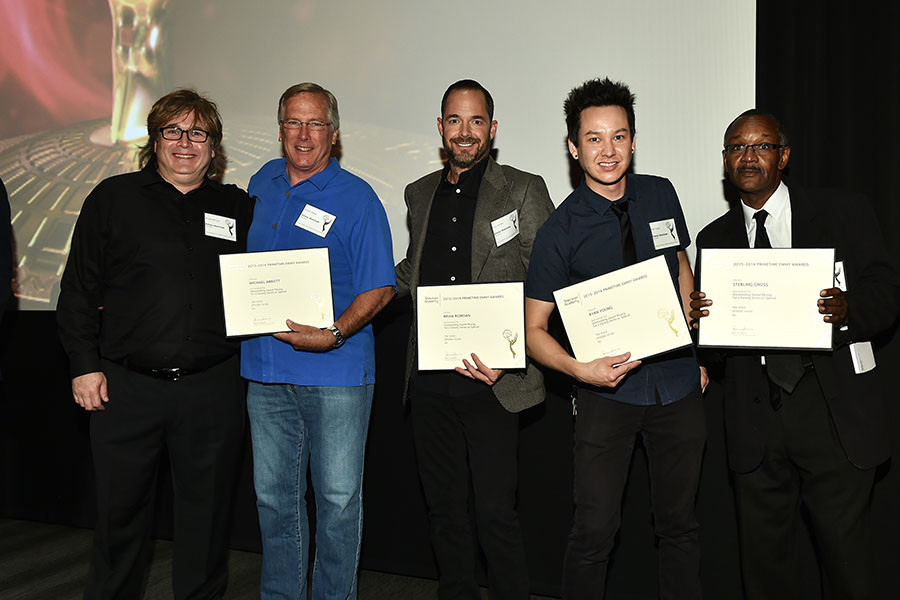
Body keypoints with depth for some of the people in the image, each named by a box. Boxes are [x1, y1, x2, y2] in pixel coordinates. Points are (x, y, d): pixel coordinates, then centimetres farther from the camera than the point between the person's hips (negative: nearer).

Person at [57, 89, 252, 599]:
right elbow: (79, 289, 5)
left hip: (214, 389, 1)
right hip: (127, 385, -1)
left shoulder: (238, 208, 9)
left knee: (208, 513, 10)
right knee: (121, 513, 10)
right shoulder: (114, 198, 5)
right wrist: (85, 365, -1)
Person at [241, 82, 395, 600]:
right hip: (265, 370, 5)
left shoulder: (357, 197, -6)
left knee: (339, 499, 4)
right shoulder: (262, 184, 10)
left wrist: (332, 335, -22)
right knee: (274, 496, 14)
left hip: (336, 372, -5)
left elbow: (379, 288, -9)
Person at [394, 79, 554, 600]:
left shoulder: (524, 190, -1)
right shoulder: (420, 194, 14)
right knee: (443, 506, 15)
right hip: (429, 376, 5)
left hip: (492, 378, -5)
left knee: (495, 510, -3)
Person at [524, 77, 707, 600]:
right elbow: (534, 329, -6)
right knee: (595, 529, -3)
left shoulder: (661, 195, 2)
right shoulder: (560, 232, -10)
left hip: (678, 385, 4)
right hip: (608, 391, -3)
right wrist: (582, 369, -25)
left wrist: (698, 354, 11)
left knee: (679, 524, 14)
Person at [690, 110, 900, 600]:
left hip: (834, 413, -2)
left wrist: (848, 310, -21)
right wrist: (698, 317, -11)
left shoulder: (844, 214, 5)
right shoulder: (715, 238, 13)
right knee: (764, 560, 11)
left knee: (845, 551, 2)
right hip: (756, 418, 3)